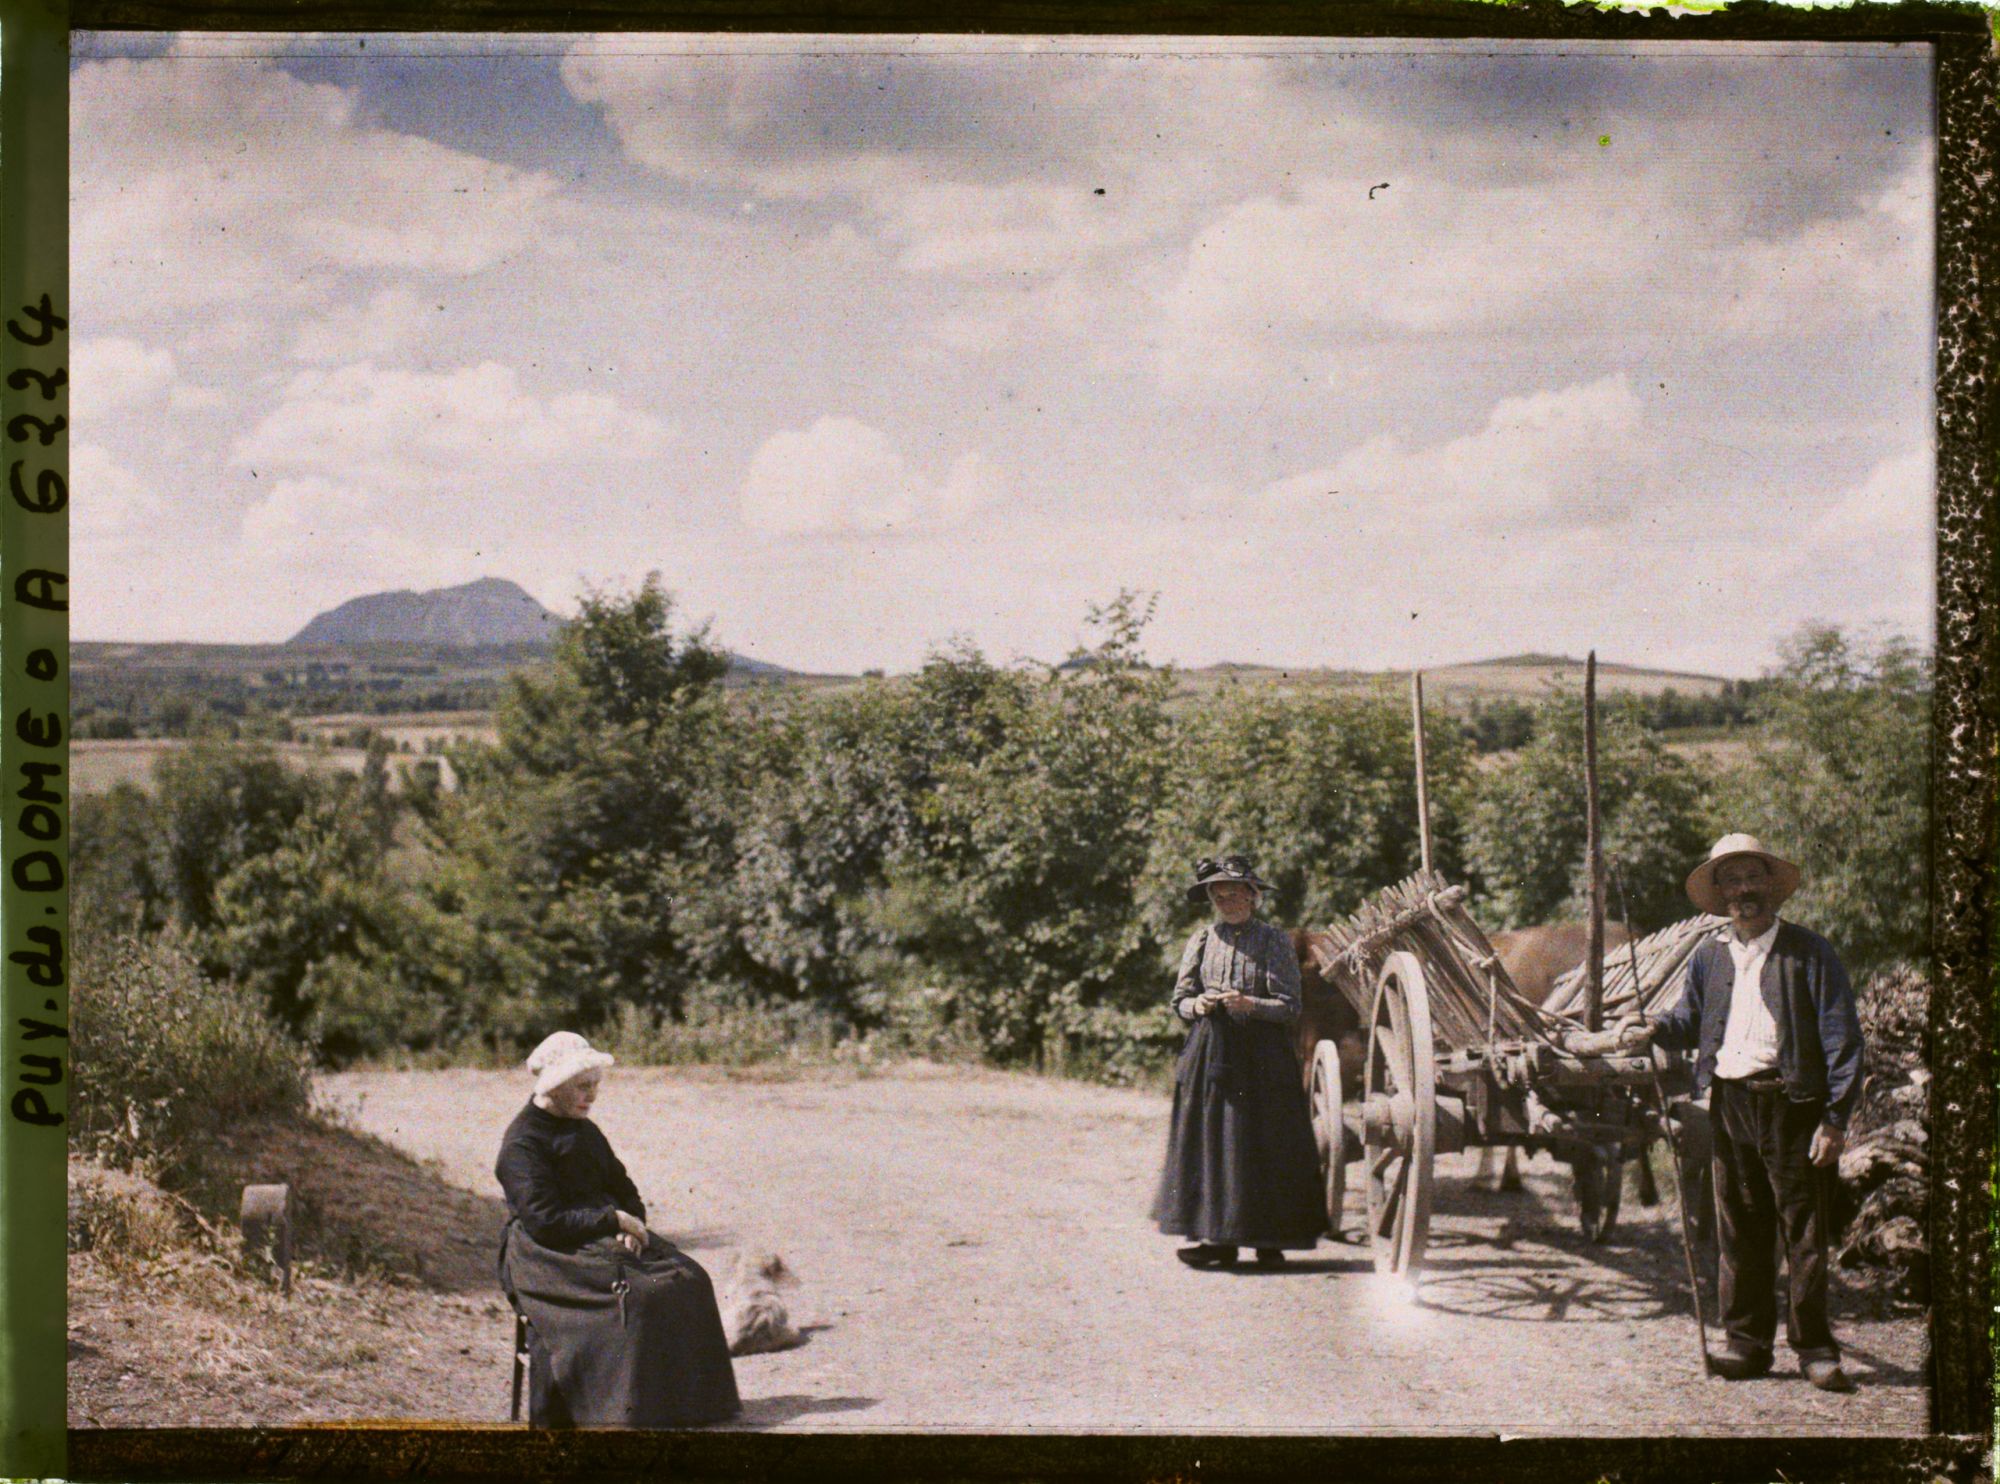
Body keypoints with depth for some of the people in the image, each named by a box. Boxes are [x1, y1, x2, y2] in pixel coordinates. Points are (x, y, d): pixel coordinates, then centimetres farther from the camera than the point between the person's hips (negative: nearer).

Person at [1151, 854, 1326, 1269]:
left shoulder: (1275, 941, 1)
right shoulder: (1202, 941, 10)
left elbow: (1290, 1006, -4)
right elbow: (1180, 1000, 13)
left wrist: (1250, 1005, -19)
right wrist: (1198, 1005, -8)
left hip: (1262, 1055, -3)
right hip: (1210, 1052, 3)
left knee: (1264, 1145, -3)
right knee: (1211, 1142, 0)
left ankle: (1269, 1240, 4)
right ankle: (1220, 1239, 5)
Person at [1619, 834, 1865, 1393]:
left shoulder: (1809, 952, 1)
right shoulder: (1708, 956, 13)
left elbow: (1841, 1039, -2)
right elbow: (1690, 1021, 23)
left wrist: (1835, 1117, -10)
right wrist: (1654, 1030, -1)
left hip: (1792, 1105, -4)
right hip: (1729, 1105, 4)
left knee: (1804, 1233, -1)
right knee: (1739, 1230, 7)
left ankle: (1814, 1348, 7)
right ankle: (1747, 1341, 16)